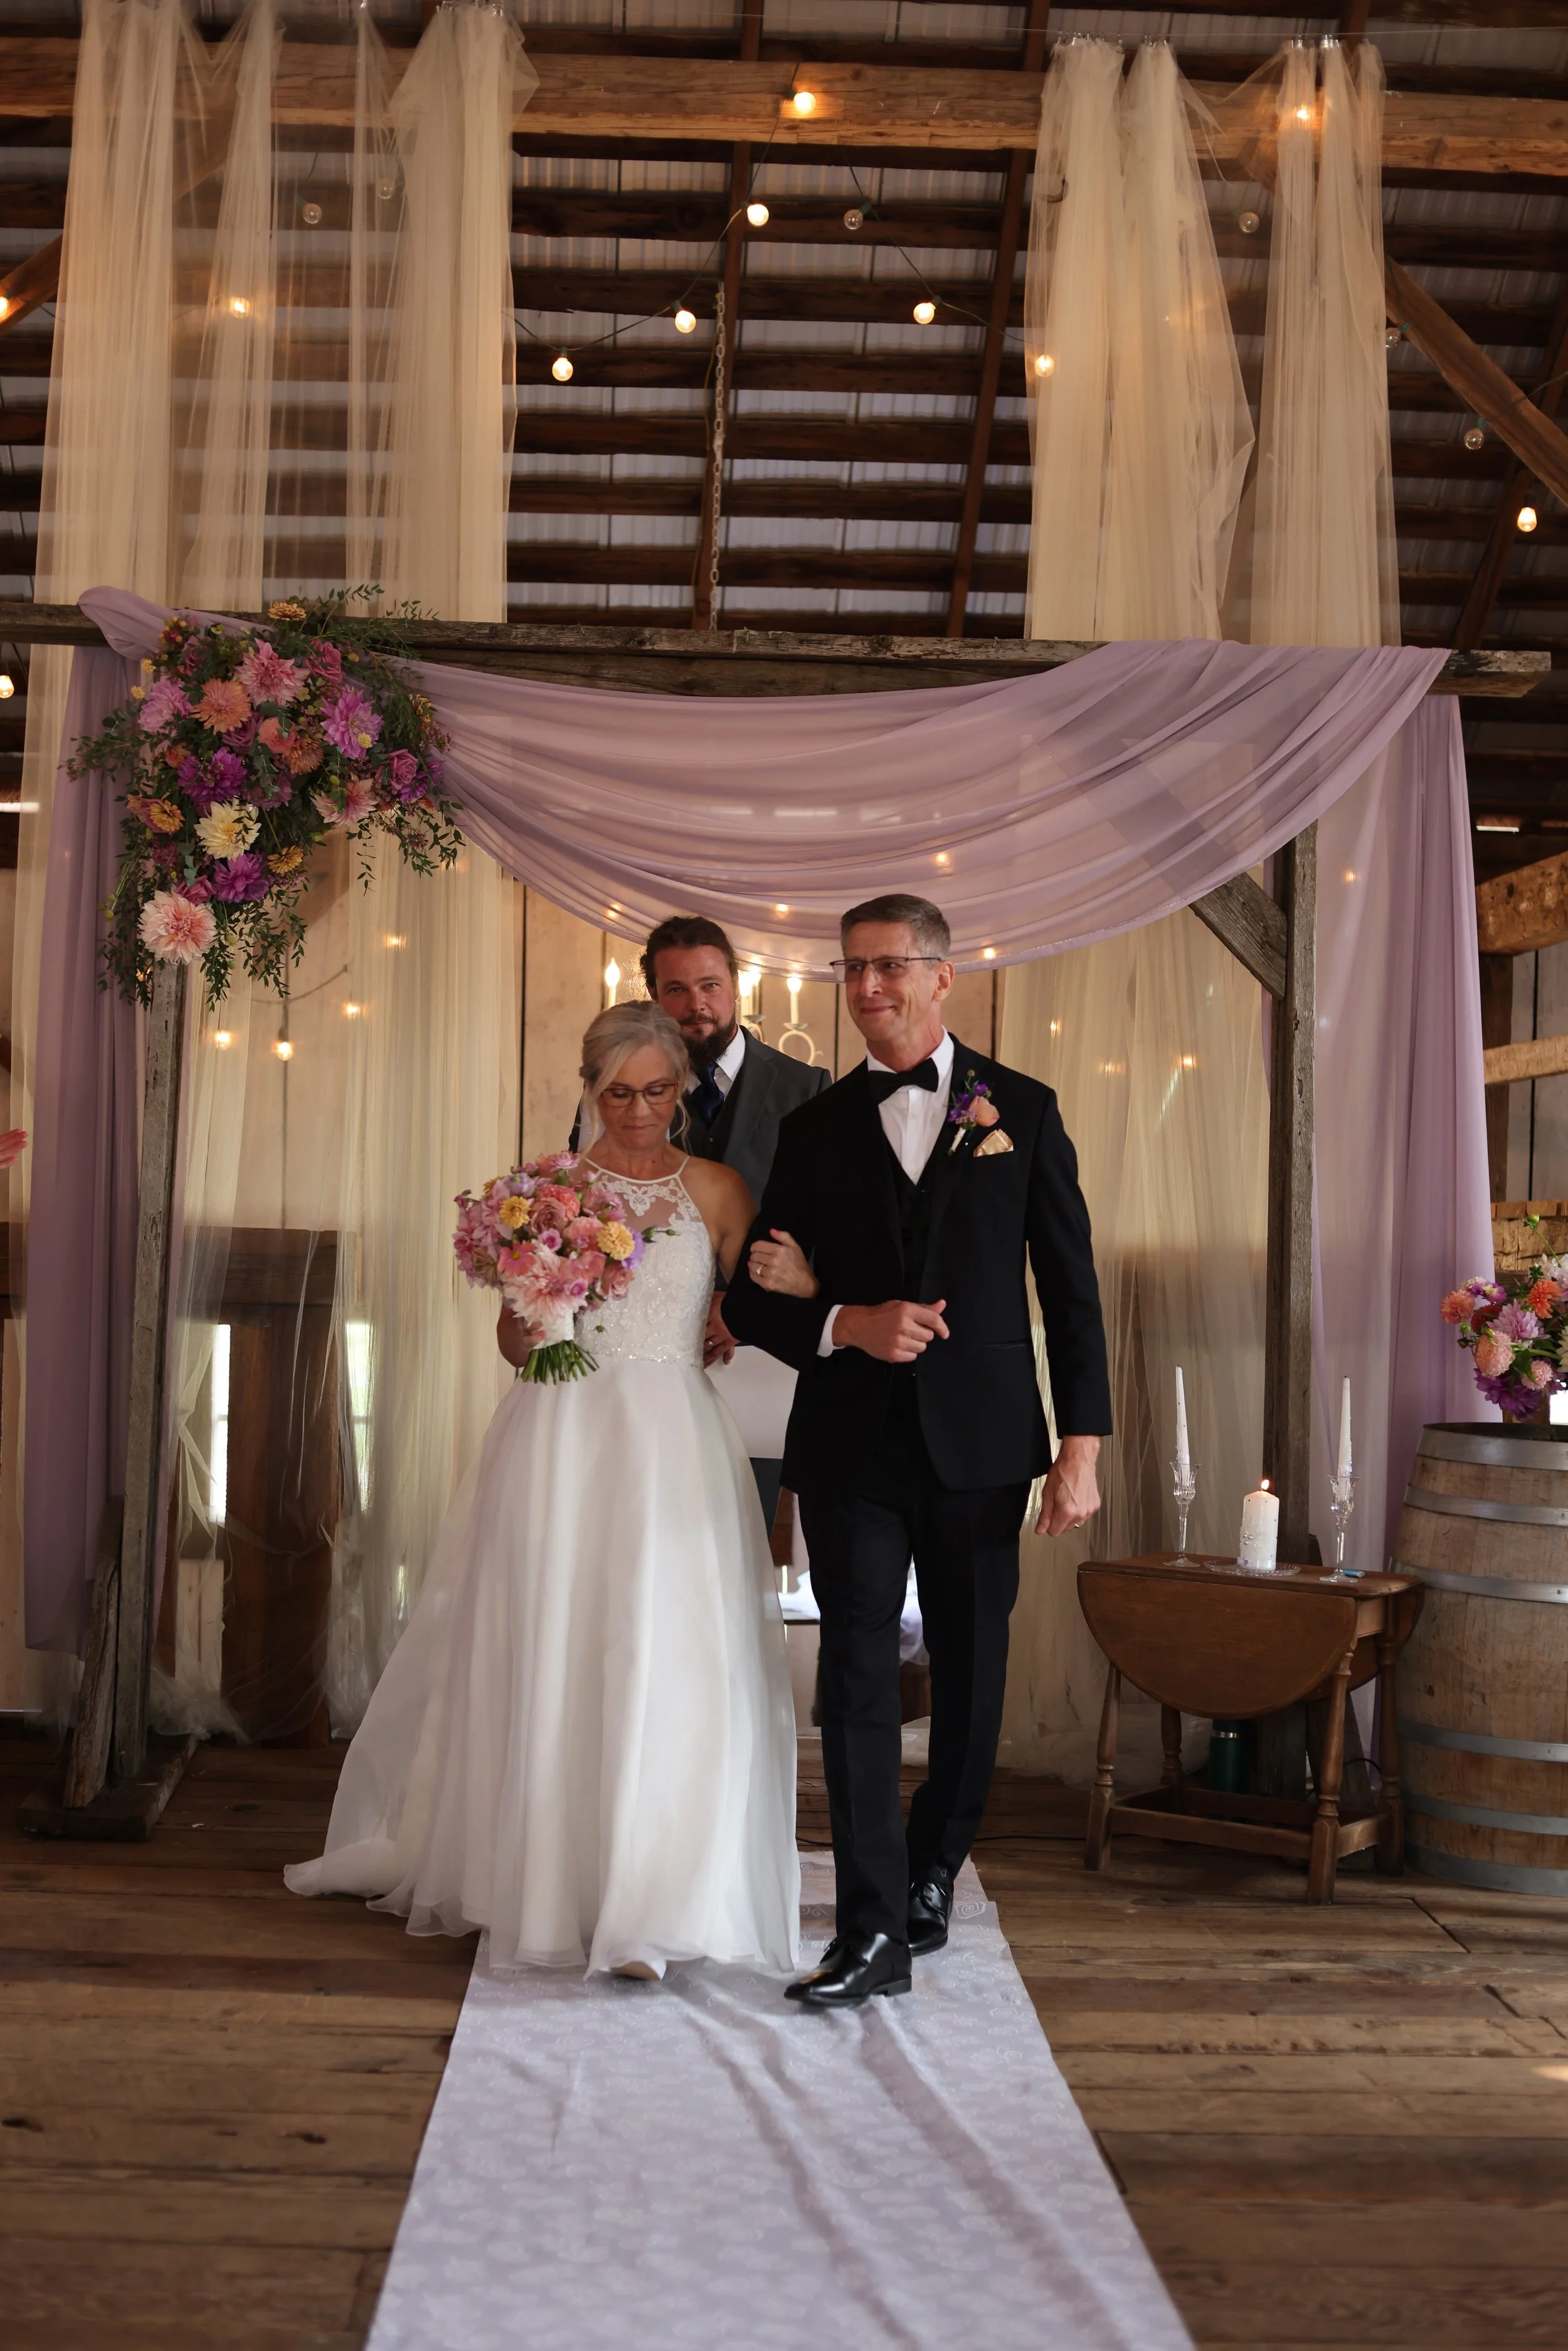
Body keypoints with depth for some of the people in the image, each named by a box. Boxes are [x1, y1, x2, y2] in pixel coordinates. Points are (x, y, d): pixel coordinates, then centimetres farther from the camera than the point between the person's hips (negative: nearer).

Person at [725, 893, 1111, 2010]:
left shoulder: (1021, 1109, 5)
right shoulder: (816, 1128, 8)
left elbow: (1071, 1285, 3)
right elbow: (753, 1299, 7)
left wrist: (1082, 1445, -4)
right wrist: (847, 1324, -13)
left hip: (979, 1443, 0)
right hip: (853, 1445, 0)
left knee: (971, 1675, 10)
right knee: (859, 1675, -4)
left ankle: (934, 1874, 31)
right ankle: (874, 1928, -1)